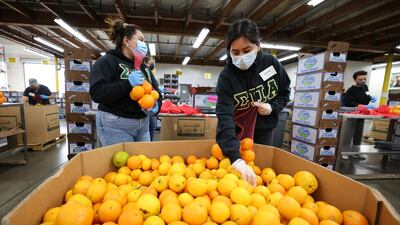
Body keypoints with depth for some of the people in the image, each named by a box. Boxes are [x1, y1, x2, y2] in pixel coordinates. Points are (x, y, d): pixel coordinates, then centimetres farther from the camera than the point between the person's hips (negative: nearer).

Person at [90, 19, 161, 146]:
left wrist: (156, 106, -10)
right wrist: (127, 83, -24)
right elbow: (96, 93, -15)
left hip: (143, 124, 6)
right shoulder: (107, 61, -3)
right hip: (115, 125, -6)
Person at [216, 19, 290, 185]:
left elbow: (285, 92, 3)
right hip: (238, 131, -2)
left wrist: (272, 107, -18)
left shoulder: (270, 62, -14)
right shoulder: (226, 76, -24)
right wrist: (236, 158, -47)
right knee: (237, 175, 9)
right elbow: (225, 116, -35)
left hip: (264, 129, 3)